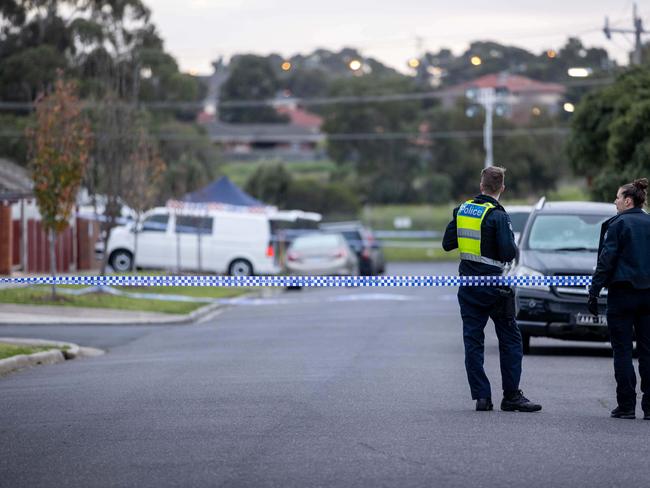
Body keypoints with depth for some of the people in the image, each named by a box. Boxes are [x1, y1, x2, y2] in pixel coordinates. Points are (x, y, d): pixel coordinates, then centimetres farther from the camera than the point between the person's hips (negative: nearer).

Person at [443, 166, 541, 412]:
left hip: (468, 284, 5)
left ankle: (481, 396, 2)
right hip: (493, 285, -5)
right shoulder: (497, 216, -14)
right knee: (510, 340, 5)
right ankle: (511, 396, 2)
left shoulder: (462, 209, 3)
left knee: (472, 341, 7)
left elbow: (447, 244, 8)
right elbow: (509, 253, -19)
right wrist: (512, 246, 3)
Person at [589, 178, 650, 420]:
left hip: (622, 293, -5)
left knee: (622, 350, 0)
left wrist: (594, 291, -7)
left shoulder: (618, 224, -8)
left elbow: (606, 260, -11)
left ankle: (626, 405, -3)